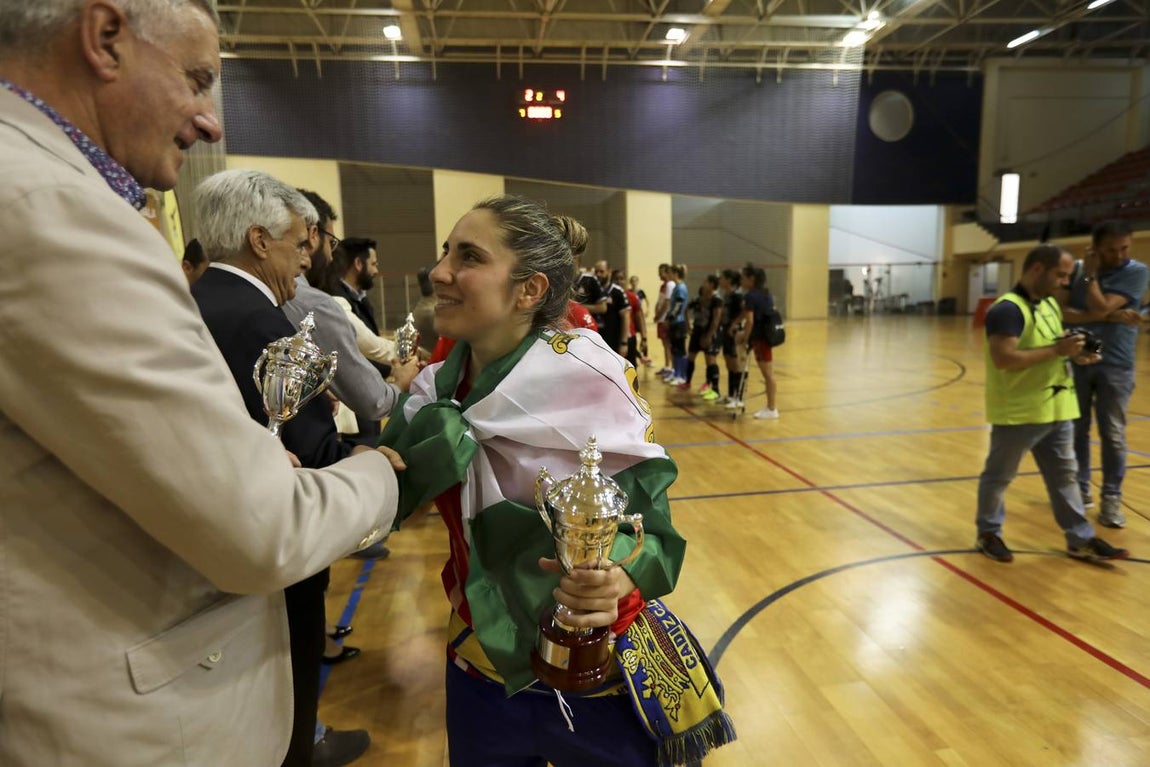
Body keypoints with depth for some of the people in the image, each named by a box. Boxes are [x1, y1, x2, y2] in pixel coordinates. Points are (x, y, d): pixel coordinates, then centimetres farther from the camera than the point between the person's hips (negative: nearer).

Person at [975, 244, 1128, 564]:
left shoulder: (1050, 304, 12)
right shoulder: (1008, 309, -18)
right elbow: (1003, 359, -27)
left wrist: (1073, 353, 2)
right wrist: (1057, 350, -23)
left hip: (1056, 409, 9)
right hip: (1018, 412, -9)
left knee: (1065, 476, 16)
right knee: (999, 476, 7)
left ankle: (1081, 540, 27)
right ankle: (988, 534, 22)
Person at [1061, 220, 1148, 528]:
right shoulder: (1076, 269, 2)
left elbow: (1099, 308, -18)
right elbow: (1062, 312, -10)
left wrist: (1091, 274, -9)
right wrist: (1111, 317, -18)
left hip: (1115, 365, -2)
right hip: (1076, 360, 2)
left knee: (1113, 435, 1)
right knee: (1076, 430, 10)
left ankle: (1111, 499, 10)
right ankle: (1080, 487, 23)